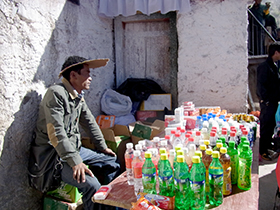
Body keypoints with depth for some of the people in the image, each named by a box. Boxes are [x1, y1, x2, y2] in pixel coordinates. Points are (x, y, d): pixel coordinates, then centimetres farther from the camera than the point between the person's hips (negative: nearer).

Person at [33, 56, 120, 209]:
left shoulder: (78, 96, 10)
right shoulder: (56, 93, -20)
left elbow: (89, 123, 20)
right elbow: (56, 133, -27)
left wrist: (102, 147, 21)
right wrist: (75, 162, -32)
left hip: (75, 148, 10)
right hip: (54, 155, -10)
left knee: (112, 163, 12)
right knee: (92, 185, -28)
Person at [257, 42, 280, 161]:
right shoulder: (264, 66, -16)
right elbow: (261, 86, -19)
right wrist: (266, 100, -21)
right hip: (267, 102, -9)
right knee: (265, 126, -3)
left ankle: (267, 147, 28)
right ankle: (261, 151, 6)